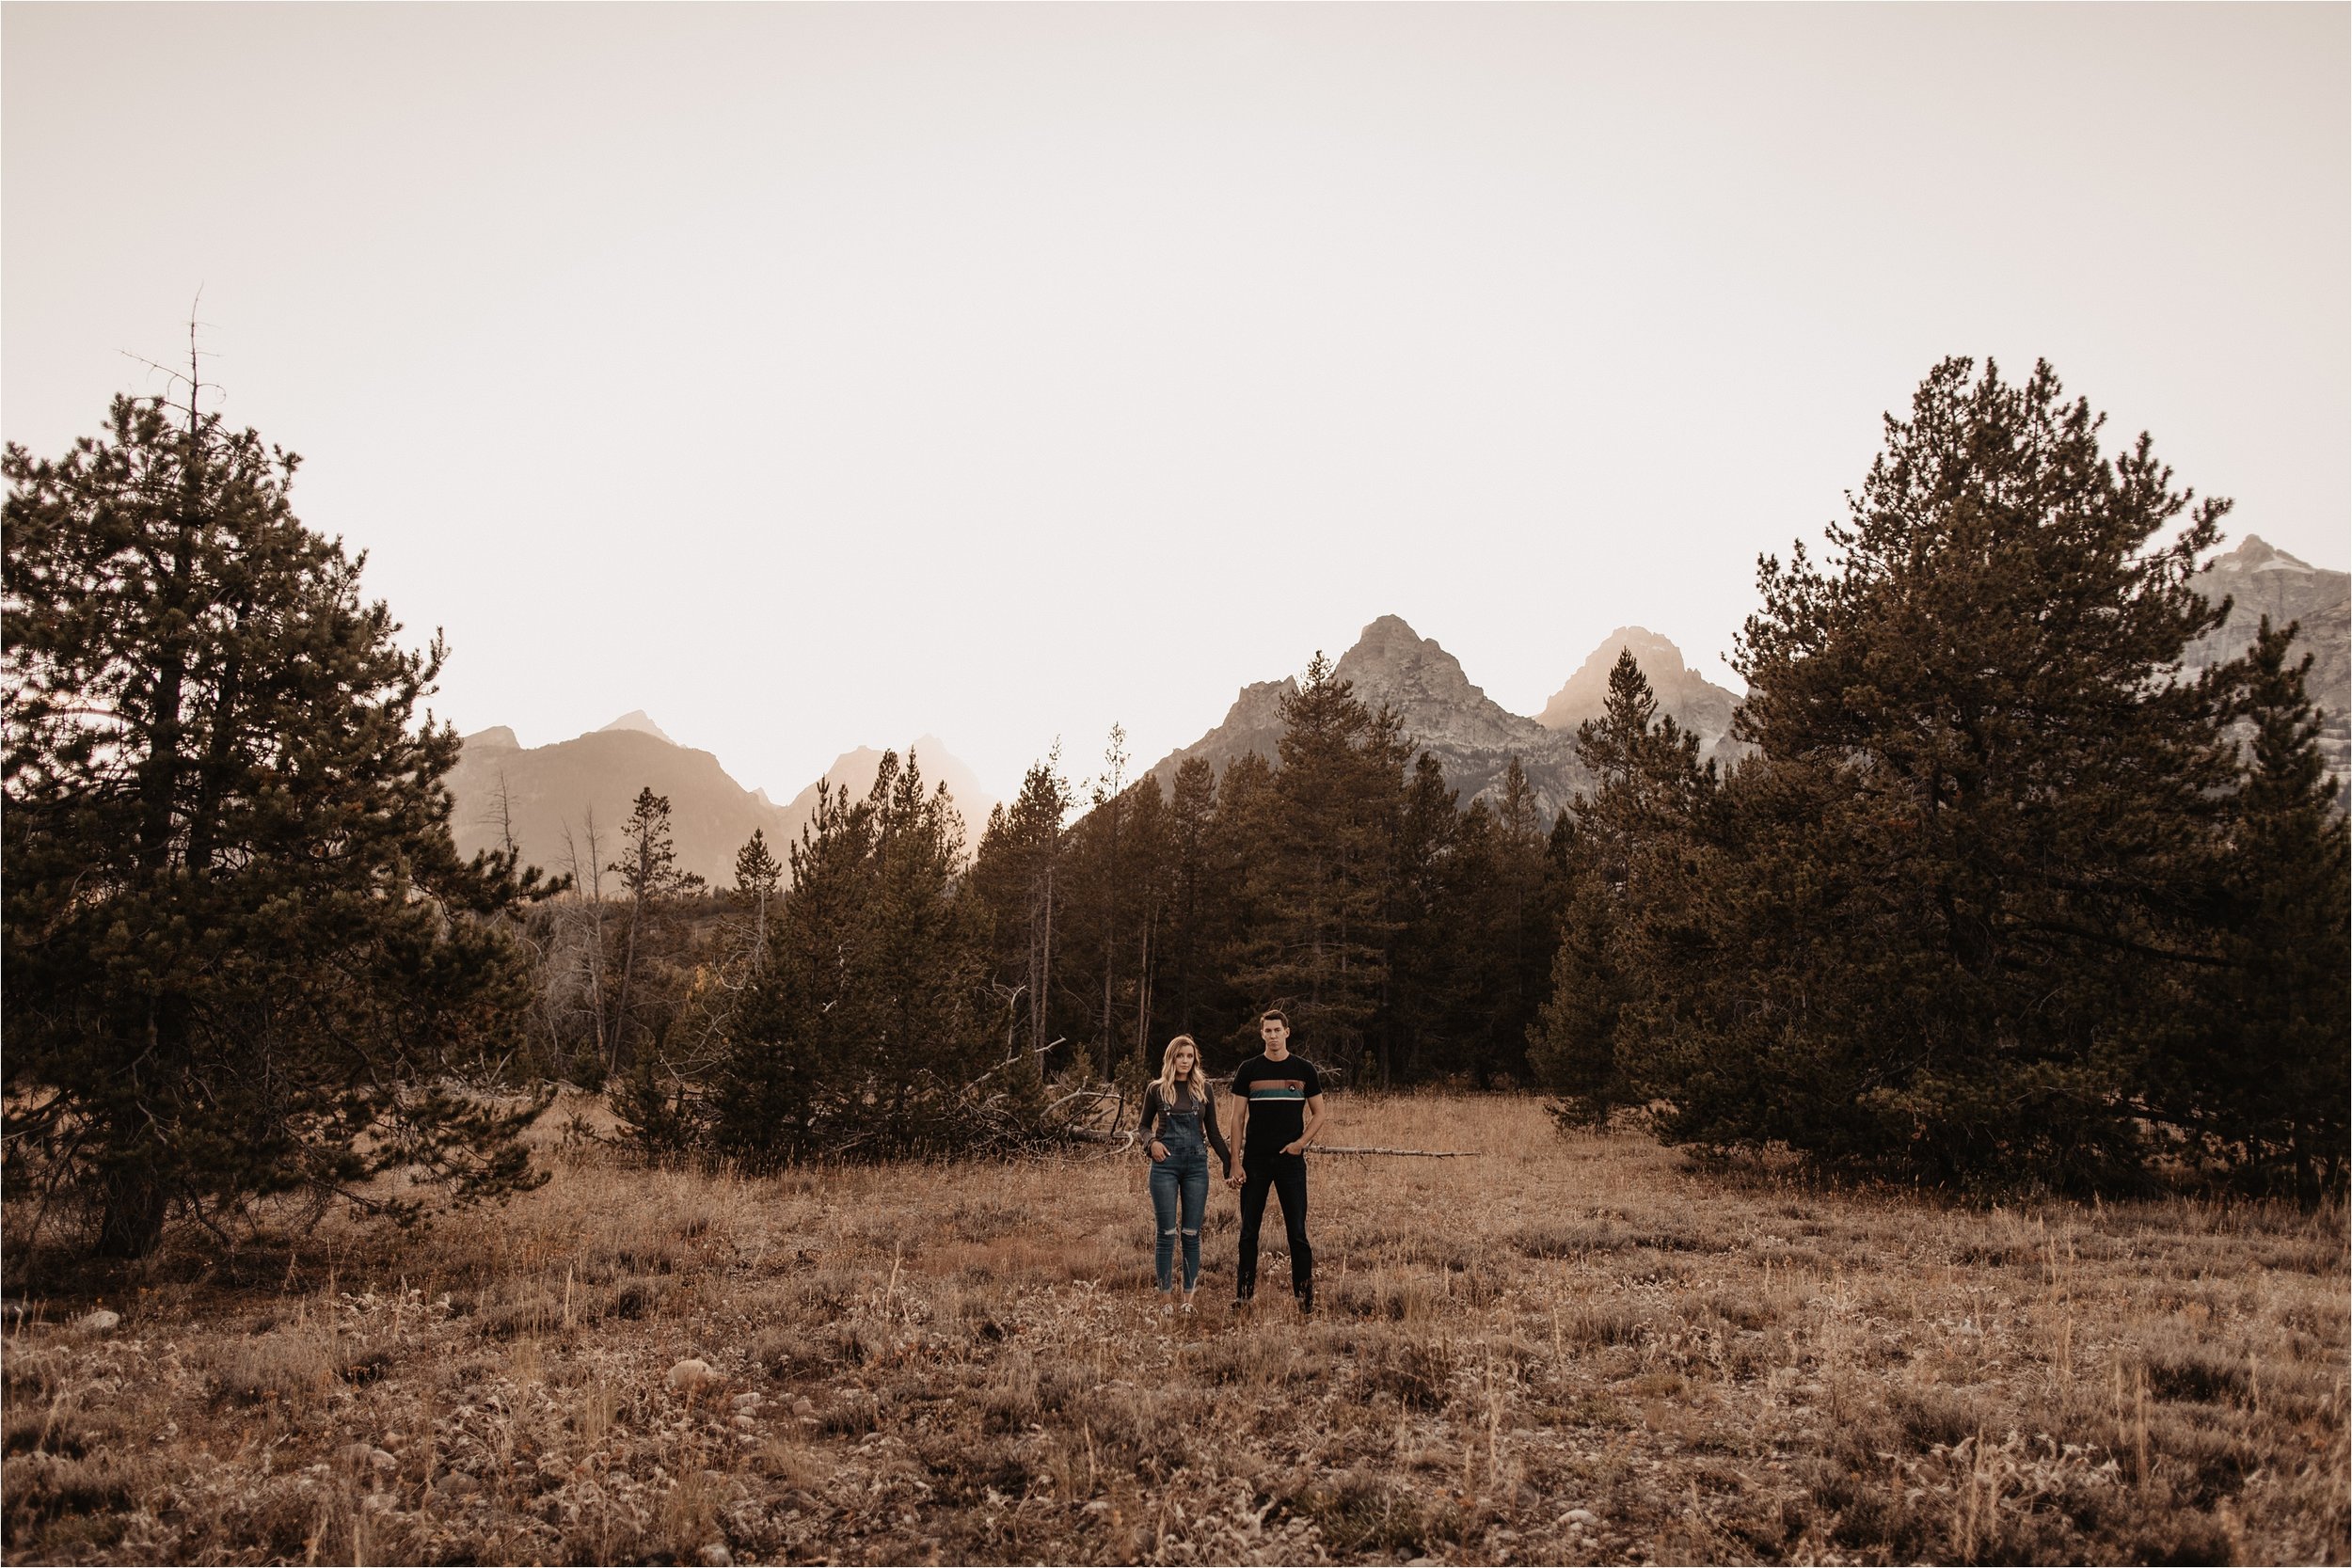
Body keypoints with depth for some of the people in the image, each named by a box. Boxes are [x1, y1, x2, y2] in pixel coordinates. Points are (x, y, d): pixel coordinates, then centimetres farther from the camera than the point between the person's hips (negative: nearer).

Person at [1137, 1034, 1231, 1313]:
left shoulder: (1203, 1089, 7)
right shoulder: (1156, 1090, 3)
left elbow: (1213, 1132, 11)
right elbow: (1144, 1126, 13)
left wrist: (1230, 1163, 5)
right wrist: (1151, 1141, -8)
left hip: (1196, 1165, 2)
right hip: (1166, 1164, -1)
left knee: (1192, 1234, 3)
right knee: (1167, 1233, -1)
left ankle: (1189, 1298, 11)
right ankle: (1164, 1299, 6)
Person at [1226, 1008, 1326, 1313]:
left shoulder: (1304, 1070, 3)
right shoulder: (1249, 1070, 3)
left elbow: (1318, 1114, 9)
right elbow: (1238, 1118, 2)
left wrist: (1302, 1142, -8)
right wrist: (1235, 1162, -5)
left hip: (1291, 1160, 0)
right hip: (1255, 1161, 1)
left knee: (1297, 1231, 1)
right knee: (1249, 1231, 5)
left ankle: (1305, 1297, 8)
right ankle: (1243, 1294, 14)